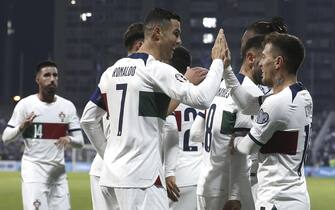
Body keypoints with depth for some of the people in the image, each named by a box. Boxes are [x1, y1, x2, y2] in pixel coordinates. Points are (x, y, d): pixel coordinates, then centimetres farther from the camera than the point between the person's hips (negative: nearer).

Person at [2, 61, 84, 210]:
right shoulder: (25, 104, -3)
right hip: (34, 169, -4)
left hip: (59, 170, 5)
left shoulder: (68, 106, 7)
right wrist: (21, 127, -23)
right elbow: (6, 138, -3)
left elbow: (80, 141, 8)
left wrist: (69, 139, -15)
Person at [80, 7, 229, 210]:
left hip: (114, 171, 9)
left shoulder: (112, 71, 14)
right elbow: (201, 98, -20)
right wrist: (218, 62, -7)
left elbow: (88, 119, 19)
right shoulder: (156, 70, -10)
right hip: (142, 176, -9)